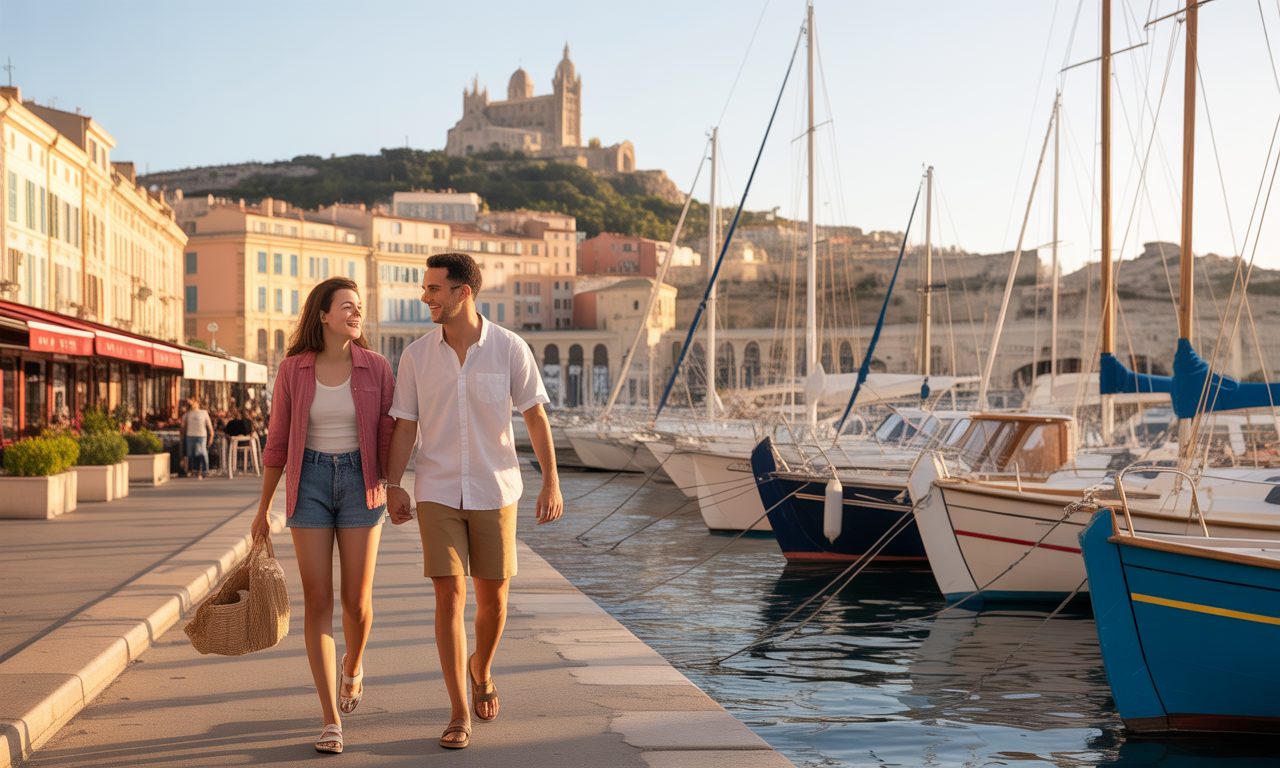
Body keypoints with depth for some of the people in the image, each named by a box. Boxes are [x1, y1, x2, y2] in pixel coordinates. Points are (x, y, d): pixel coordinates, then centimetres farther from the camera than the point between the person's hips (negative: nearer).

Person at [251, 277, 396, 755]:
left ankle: (353, 665, 37)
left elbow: (388, 436, 1)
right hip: (310, 483, 0)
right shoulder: (293, 369, -2)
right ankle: (332, 720, -1)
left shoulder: (375, 367, -3)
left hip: (360, 482, 0)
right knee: (318, 601, -5)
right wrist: (263, 509, 7)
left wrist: (394, 491, -11)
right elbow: (277, 441, 4)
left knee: (357, 601, 1)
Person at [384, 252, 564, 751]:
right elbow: (404, 426, 2)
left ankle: (481, 669, 41)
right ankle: (459, 715, 1)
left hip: (494, 492, 0)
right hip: (438, 493, 0)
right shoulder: (416, 356, -2)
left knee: (493, 595, 9)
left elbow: (535, 416, -2)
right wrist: (393, 486, -10)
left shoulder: (509, 349, -7)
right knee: (450, 597, -6)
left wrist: (551, 482, -7)